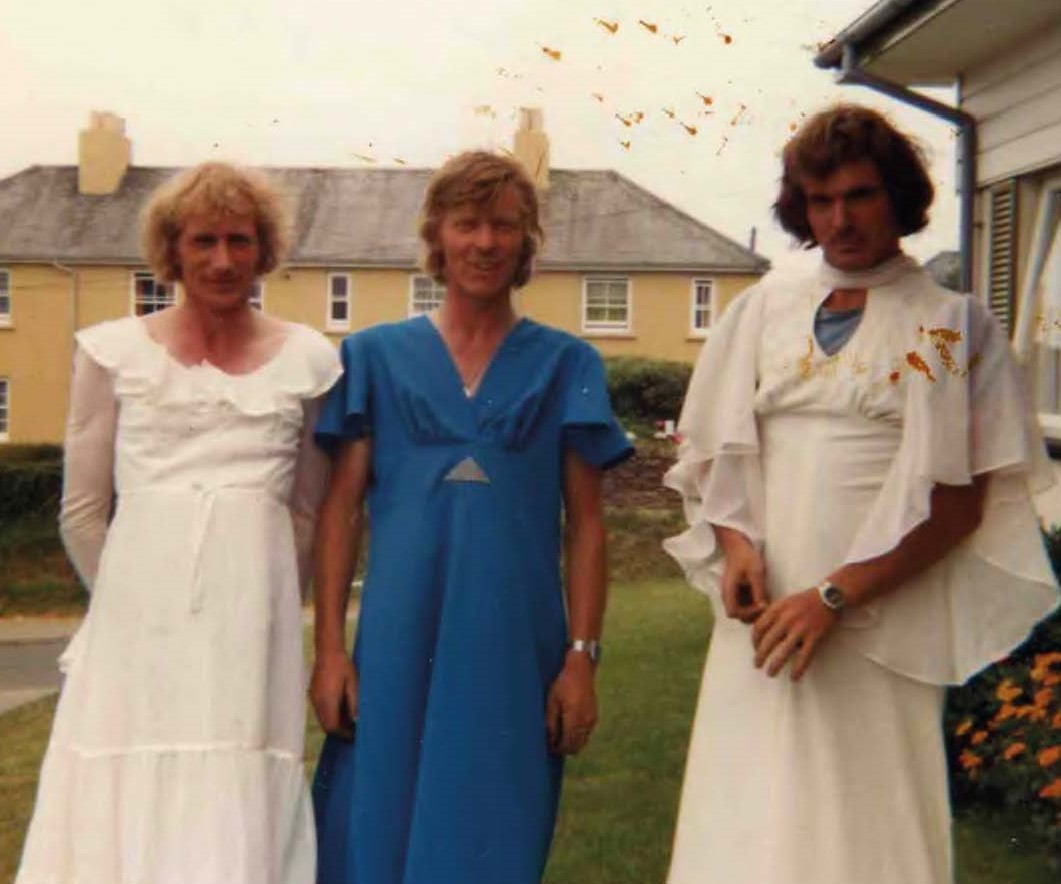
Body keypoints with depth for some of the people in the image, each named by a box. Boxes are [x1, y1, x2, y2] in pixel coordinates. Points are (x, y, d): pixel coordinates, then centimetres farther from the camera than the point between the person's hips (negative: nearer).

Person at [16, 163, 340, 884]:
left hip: (252, 633, 0)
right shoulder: (115, 352, 6)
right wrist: (131, 600, 12)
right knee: (124, 818, 1)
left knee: (238, 823, 1)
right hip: (137, 633, 0)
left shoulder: (308, 359, 7)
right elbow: (82, 512, 10)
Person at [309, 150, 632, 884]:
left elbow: (585, 523, 3)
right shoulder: (376, 355, 6)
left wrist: (581, 657, -3)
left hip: (514, 645, 0)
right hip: (398, 641, 0)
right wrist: (329, 648, -2)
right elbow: (341, 508, 4)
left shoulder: (565, 364, 5)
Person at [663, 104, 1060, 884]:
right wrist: (735, 543, -6)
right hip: (763, 615, 3)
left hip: (882, 624, -3)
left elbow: (962, 500, -5)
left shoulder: (954, 325, 0)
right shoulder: (767, 306, 9)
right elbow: (718, 447, 13)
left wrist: (835, 595, -13)